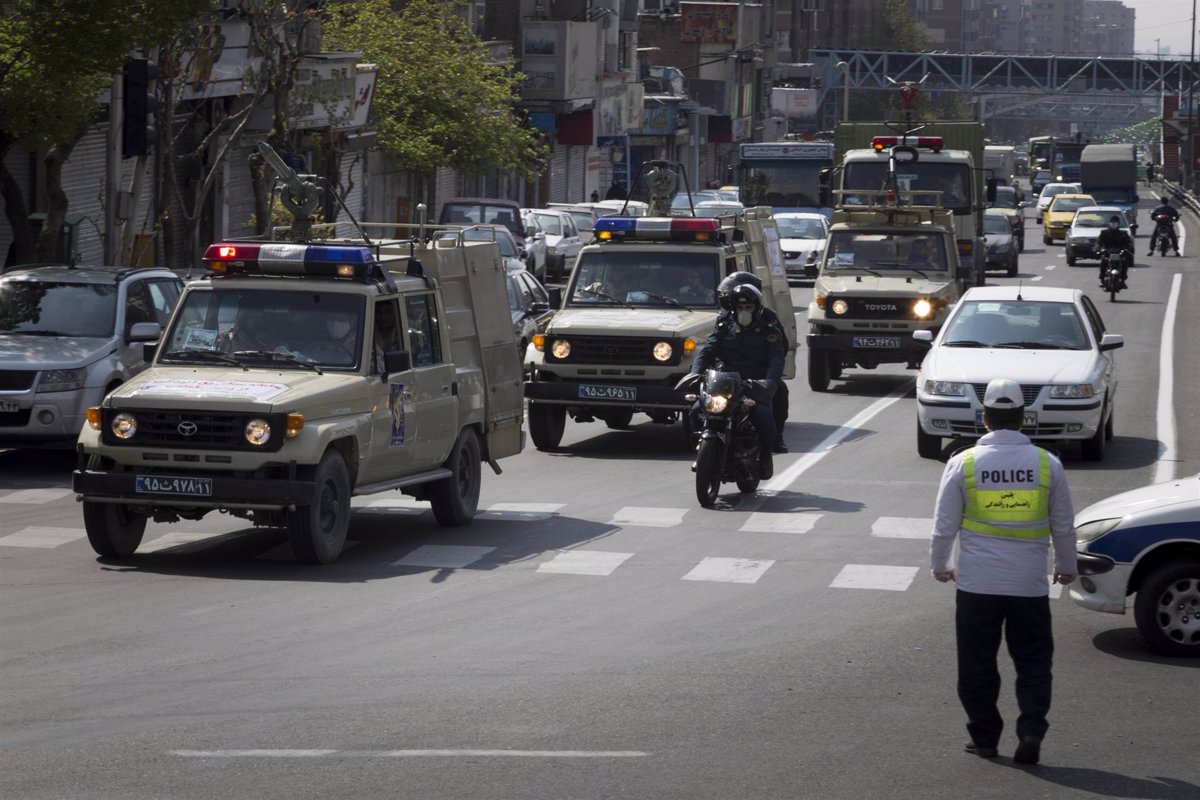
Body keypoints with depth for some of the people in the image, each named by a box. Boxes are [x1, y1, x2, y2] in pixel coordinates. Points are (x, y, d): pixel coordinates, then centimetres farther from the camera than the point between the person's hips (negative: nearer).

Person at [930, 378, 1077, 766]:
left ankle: (984, 738, 14)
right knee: (1033, 663, 9)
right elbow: (1064, 526, 7)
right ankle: (1031, 732, -4)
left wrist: (940, 566, 18)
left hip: (977, 586, -1)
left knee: (977, 665, 10)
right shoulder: (1047, 464, -2)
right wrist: (1066, 568, 23)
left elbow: (944, 526, 1)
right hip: (1030, 585, 1)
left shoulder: (963, 464, -5)